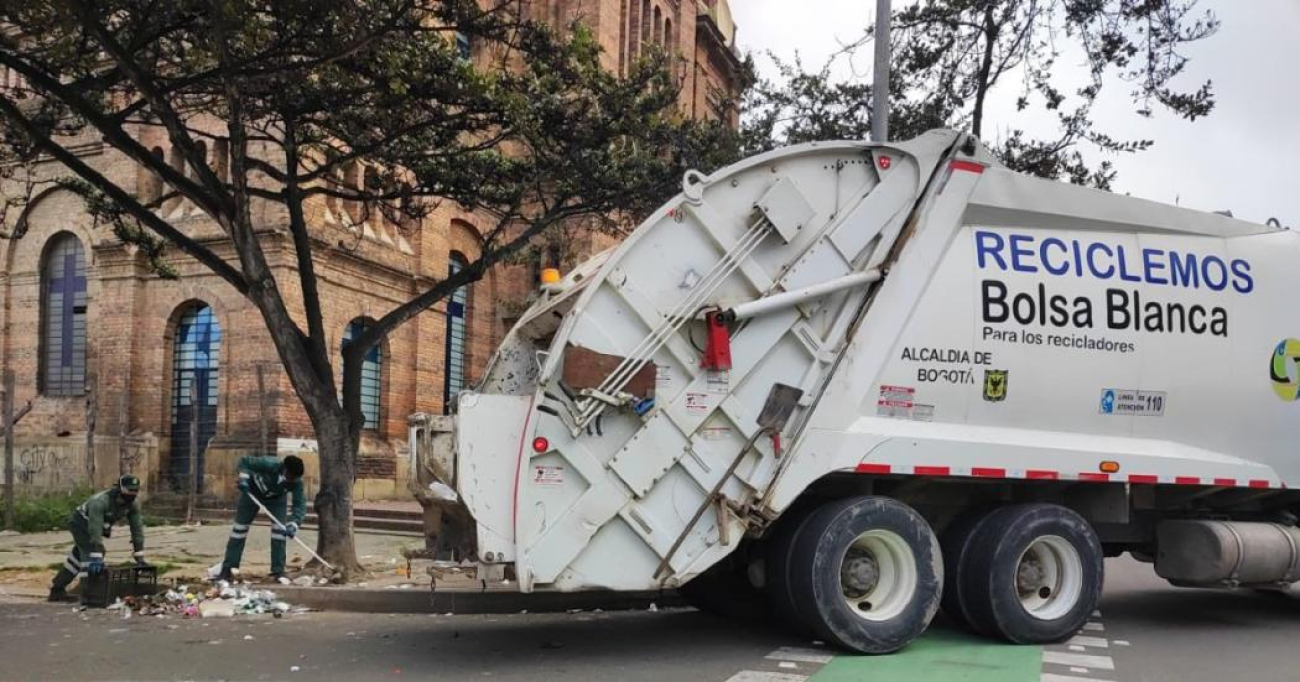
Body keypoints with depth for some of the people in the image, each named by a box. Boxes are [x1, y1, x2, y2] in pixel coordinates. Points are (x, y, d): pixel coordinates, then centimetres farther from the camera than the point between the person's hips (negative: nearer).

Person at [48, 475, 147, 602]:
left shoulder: (133, 504, -21)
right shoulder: (100, 501, -39)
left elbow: (137, 529, -18)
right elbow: (95, 531, -43)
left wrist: (140, 558, -20)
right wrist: (97, 558, -47)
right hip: (80, 523, -8)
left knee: (77, 557, 16)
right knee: (90, 554, -25)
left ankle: (57, 590, 30)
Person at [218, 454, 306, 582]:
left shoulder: (296, 482, -32)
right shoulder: (270, 464, -40)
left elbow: (300, 504, -34)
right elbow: (244, 461, -28)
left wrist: (293, 524, -48)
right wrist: (244, 477, -43)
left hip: (276, 498, 1)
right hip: (252, 491, -1)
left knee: (279, 529, -13)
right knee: (240, 526, -1)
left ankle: (278, 571, -7)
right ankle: (227, 568, 8)